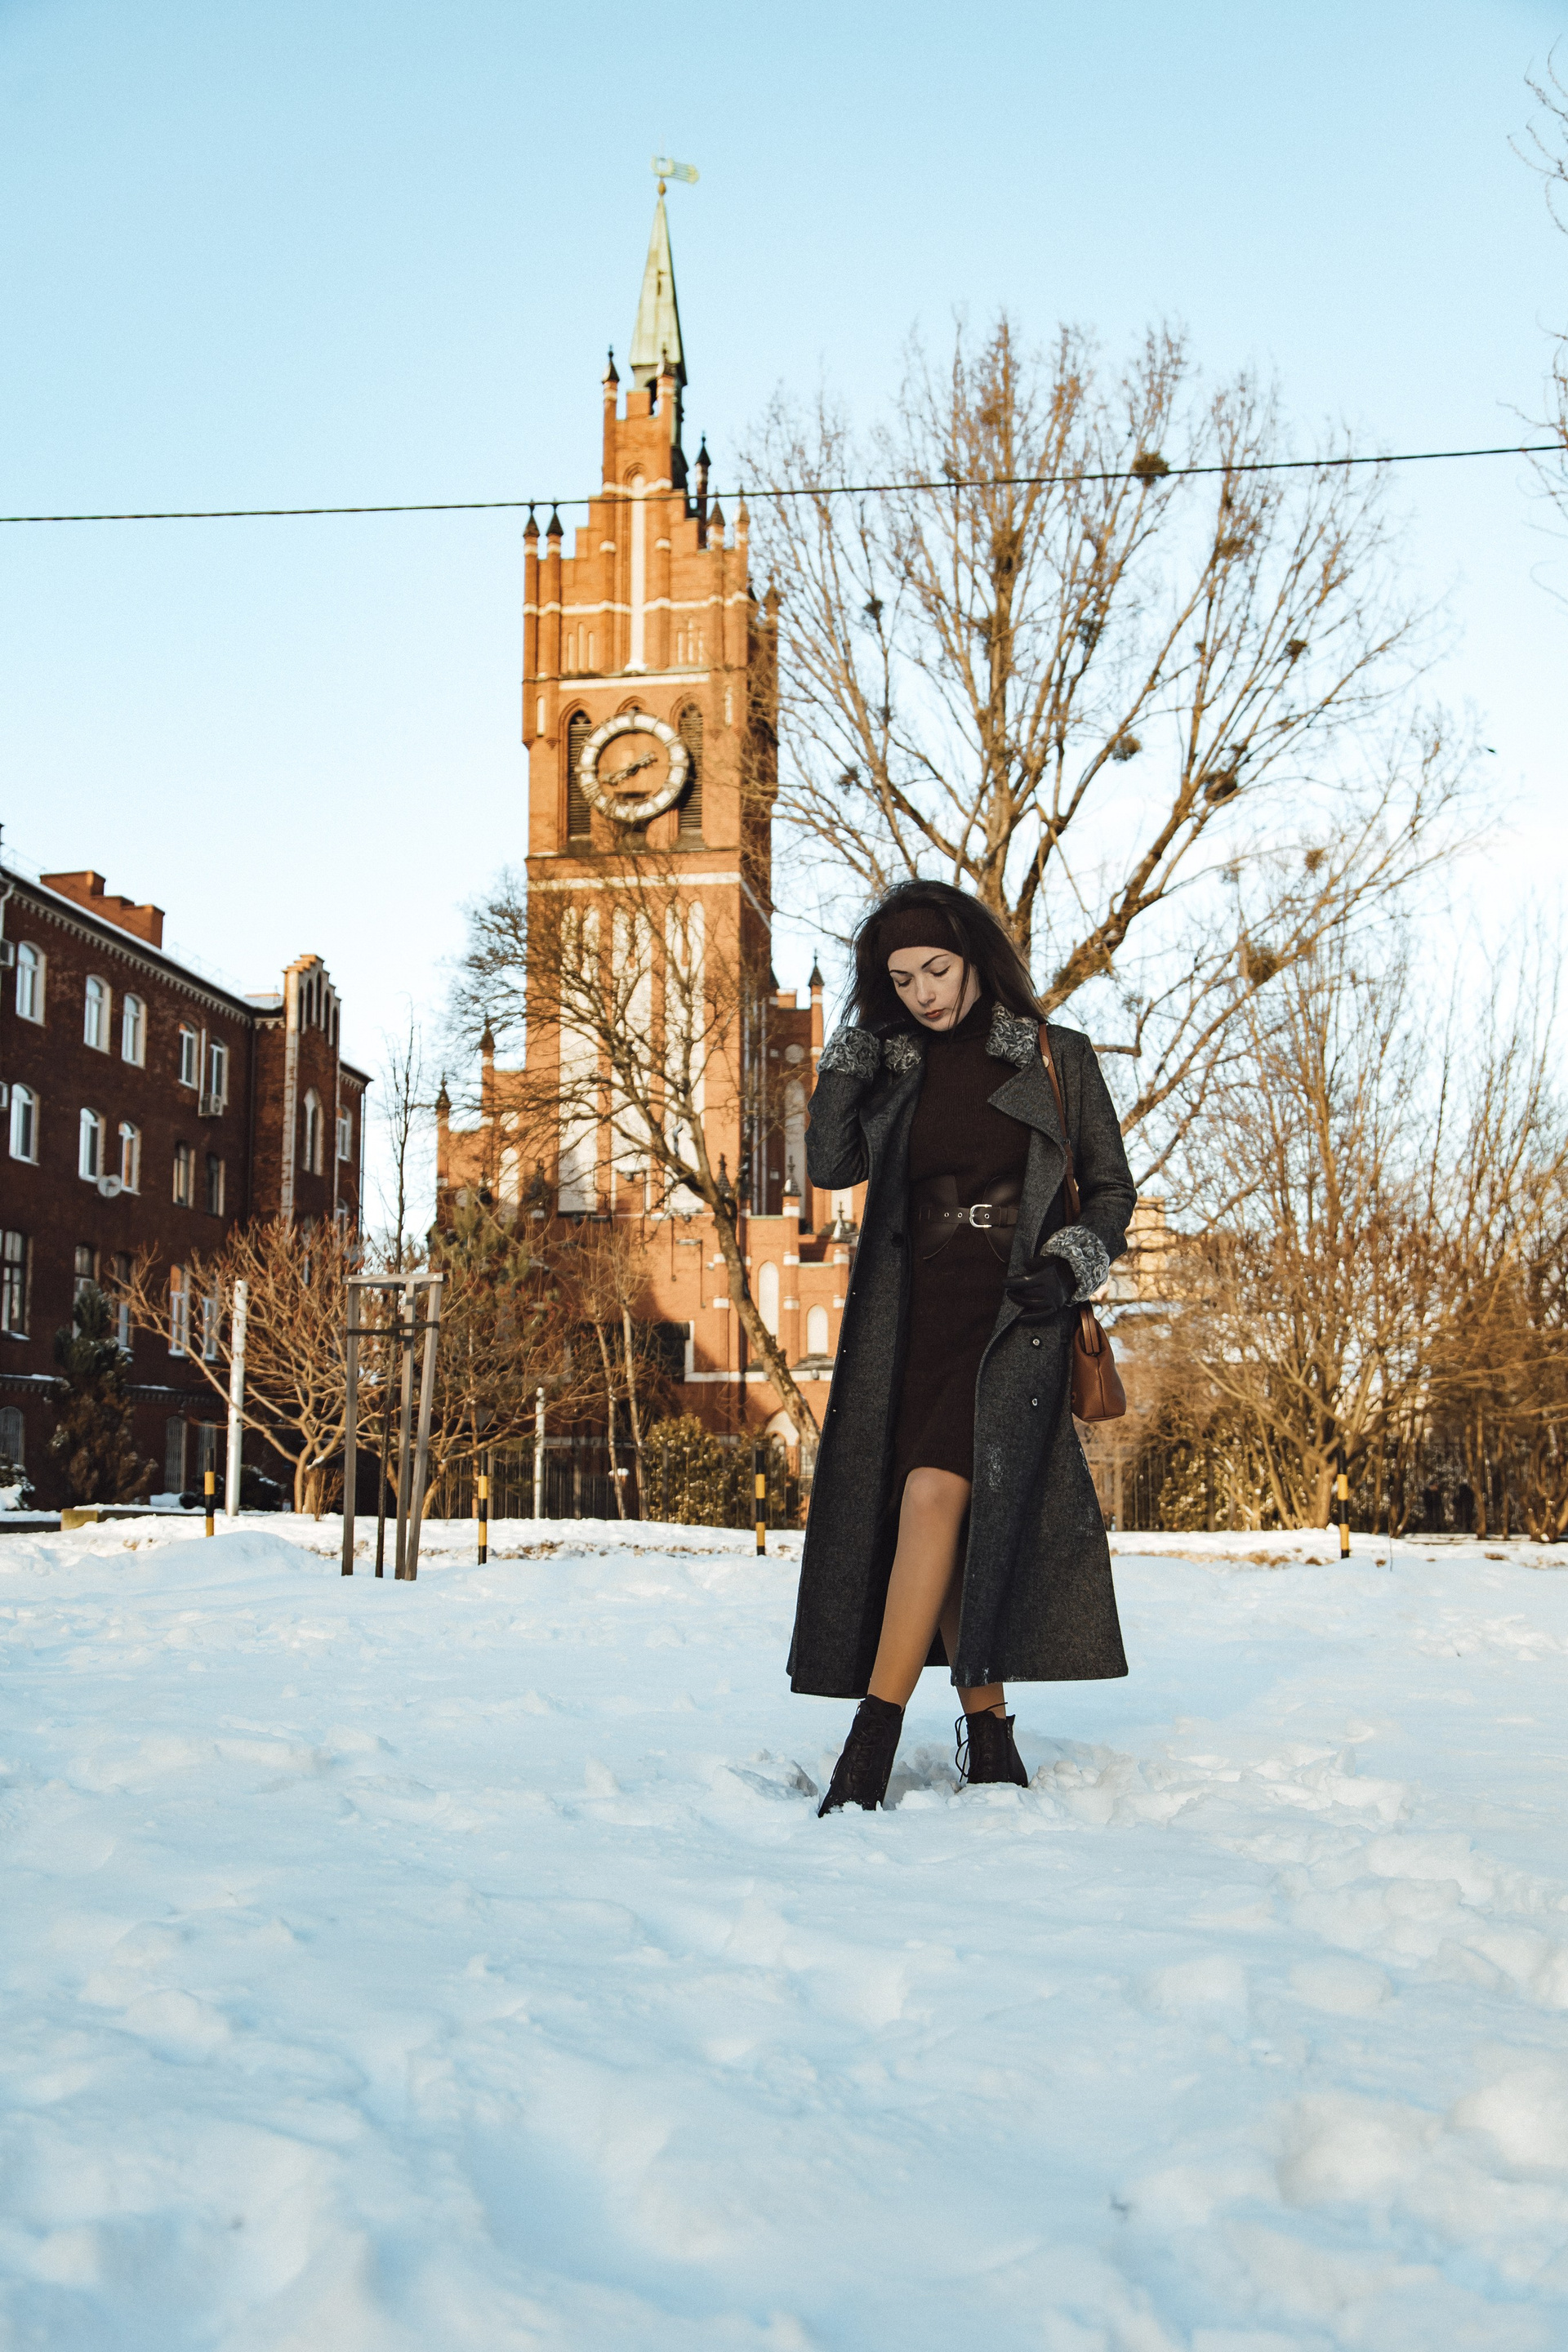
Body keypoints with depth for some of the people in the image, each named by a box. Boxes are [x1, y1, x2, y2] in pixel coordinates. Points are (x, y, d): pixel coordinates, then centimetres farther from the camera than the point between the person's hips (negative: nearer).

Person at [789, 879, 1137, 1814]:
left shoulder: (1058, 1058, 5)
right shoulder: (895, 1070, 13)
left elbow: (1111, 1189, 8)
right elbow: (832, 1167, -1)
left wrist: (1070, 1269, -8)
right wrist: (852, 1049, -4)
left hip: (1014, 1315, -4)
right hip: (916, 1315, 4)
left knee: (938, 1491, -20)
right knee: (953, 1525, -1)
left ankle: (872, 1744, -22)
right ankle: (988, 1729, 10)